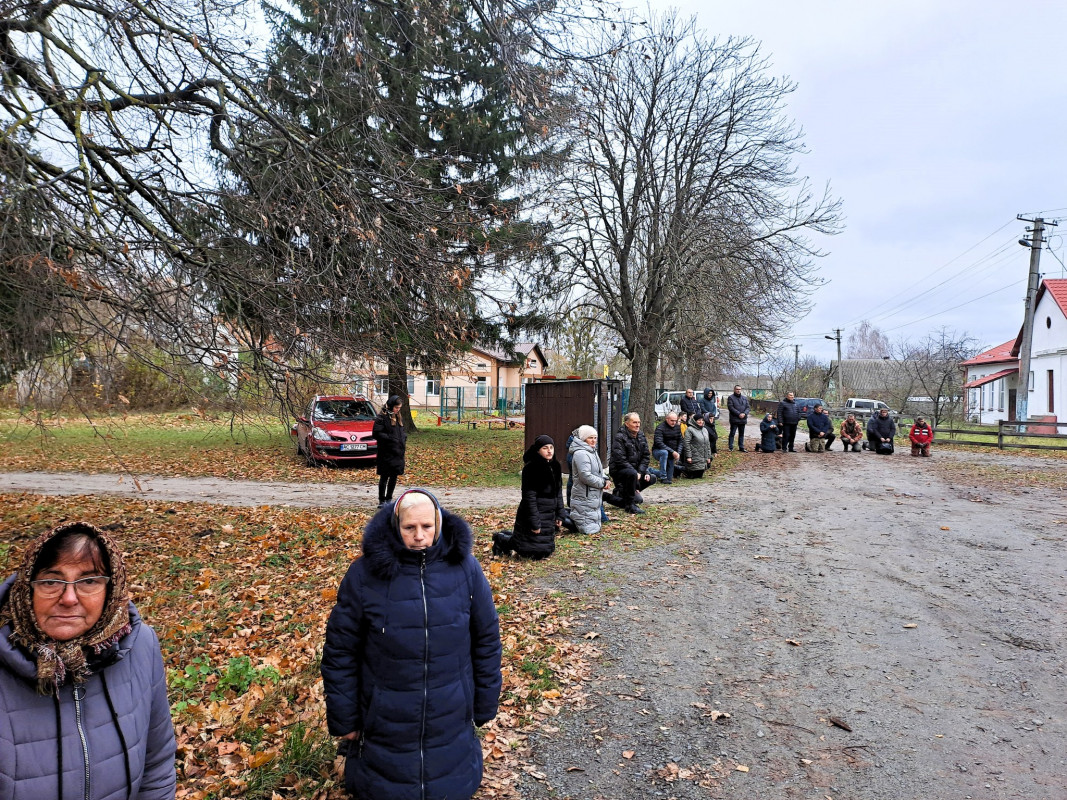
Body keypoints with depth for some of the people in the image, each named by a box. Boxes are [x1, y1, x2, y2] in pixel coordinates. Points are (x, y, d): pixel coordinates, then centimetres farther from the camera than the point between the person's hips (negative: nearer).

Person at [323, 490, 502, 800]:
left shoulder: (465, 568, -9)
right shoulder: (365, 573, -13)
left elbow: (486, 640, 0)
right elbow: (340, 650, -5)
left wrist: (484, 706, 3)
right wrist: (344, 719, -2)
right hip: (385, 724, -1)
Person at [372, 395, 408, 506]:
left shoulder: (398, 417, 14)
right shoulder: (381, 417, -9)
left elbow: (403, 431, 24)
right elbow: (377, 434, -15)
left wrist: (404, 440, 4)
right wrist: (390, 439, -20)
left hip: (398, 452, 7)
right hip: (386, 453, -7)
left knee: (394, 476, 11)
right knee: (384, 477, 0)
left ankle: (389, 499, 23)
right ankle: (381, 501, 9)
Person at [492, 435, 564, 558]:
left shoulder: (555, 466, 7)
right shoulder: (531, 469, -17)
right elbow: (529, 497, -19)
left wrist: (559, 515, 11)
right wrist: (535, 523, -19)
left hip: (549, 516, 8)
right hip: (533, 514, -8)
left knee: (546, 550, 14)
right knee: (532, 551, 1)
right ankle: (501, 539, 25)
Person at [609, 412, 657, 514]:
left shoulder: (641, 436, 7)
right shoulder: (620, 437, -17)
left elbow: (646, 456, 7)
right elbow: (620, 460, -24)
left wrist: (640, 472, -10)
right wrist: (636, 473, -24)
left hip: (635, 468, 8)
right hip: (618, 470, -8)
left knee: (652, 478, -4)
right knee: (632, 474, -36)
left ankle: (622, 491, 10)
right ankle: (630, 505, -19)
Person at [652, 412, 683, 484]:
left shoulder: (677, 428, 3)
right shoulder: (660, 428, -17)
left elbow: (680, 442, 5)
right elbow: (659, 443, -26)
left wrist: (678, 453, -12)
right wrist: (672, 451, -30)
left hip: (671, 454, 6)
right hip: (658, 451, -6)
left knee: (670, 477, 4)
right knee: (664, 452, -41)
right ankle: (663, 478, -34)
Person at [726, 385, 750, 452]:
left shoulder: (745, 398, 15)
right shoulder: (731, 398, -2)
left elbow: (747, 407, 10)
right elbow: (731, 407, -12)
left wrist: (744, 413, -10)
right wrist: (739, 414, -19)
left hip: (743, 419, 5)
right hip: (734, 419, -5)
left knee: (741, 434, 11)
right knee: (732, 433, -2)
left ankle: (741, 447, 17)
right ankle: (730, 447, 2)